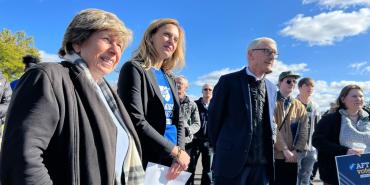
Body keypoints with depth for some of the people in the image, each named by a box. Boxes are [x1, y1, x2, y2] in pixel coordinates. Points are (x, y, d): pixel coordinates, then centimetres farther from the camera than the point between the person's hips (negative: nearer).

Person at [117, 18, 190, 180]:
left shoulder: (169, 79, 12)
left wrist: (180, 152, -8)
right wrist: (176, 151, -15)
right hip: (146, 163, -6)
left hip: (171, 163, 7)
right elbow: (135, 121, -18)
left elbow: (178, 121, 10)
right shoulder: (134, 69, -8)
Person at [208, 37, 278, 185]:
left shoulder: (272, 89, 12)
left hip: (263, 163, 5)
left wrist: (271, 137, 7)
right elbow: (213, 118, -3)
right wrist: (220, 149, 3)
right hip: (232, 160, -5)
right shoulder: (229, 81, -5)